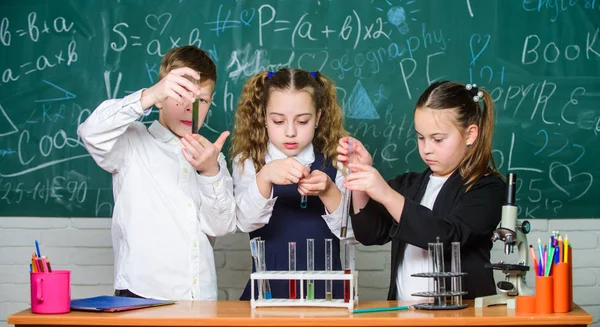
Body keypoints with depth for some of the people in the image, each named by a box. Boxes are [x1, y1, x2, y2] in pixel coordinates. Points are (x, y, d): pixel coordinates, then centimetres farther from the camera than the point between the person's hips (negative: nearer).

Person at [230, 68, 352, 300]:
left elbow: (351, 231, -2)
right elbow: (245, 222, -12)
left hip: (325, 289, 1)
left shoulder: (333, 164, 7)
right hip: (268, 290, -1)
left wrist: (328, 192, -20)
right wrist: (264, 177, -29)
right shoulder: (248, 163, 5)